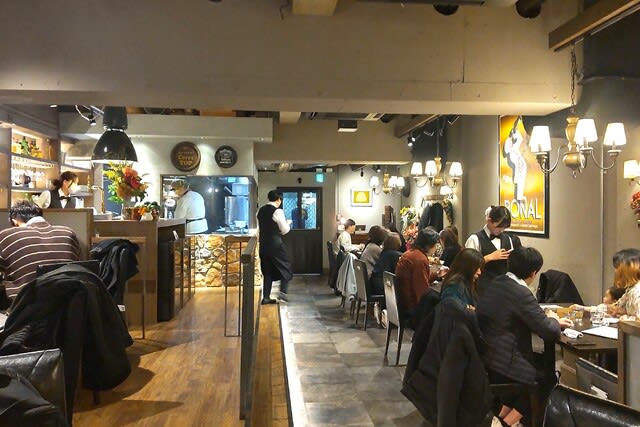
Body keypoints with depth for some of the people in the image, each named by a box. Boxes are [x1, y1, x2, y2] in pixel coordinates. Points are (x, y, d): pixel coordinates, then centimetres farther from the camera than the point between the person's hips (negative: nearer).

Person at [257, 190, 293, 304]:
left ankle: (266, 297, 12)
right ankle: (283, 292, -2)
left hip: (263, 244, 7)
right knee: (285, 267, 9)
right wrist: (287, 224, 12)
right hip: (275, 244, -7)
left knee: (267, 270, 13)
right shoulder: (278, 211, -13)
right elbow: (285, 230, -8)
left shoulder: (261, 210, 9)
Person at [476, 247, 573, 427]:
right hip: (499, 363, -9)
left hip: (482, 355, 9)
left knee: (540, 365, 27)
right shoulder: (521, 293, -21)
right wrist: (553, 320, 4)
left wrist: (553, 321, 19)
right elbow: (548, 331, -19)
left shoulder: (496, 282, 6)